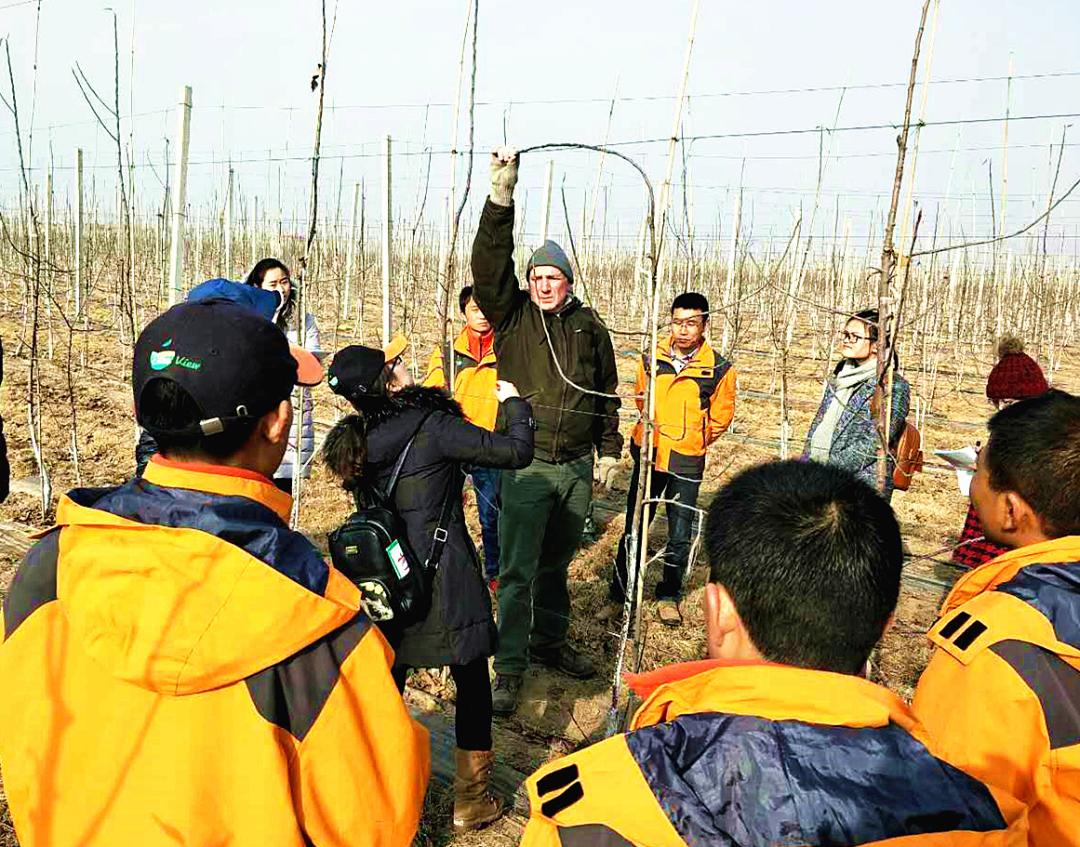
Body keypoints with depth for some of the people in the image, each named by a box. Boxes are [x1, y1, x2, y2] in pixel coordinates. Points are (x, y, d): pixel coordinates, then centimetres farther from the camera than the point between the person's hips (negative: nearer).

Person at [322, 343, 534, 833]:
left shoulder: (358, 439, 0)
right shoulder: (431, 426, -18)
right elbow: (517, 452, -15)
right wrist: (513, 402, 1)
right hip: (444, 580, -6)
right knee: (472, 683, 11)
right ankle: (470, 802, 23)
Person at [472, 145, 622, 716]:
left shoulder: (589, 326, 7)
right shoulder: (512, 316, -1)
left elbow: (607, 391, 14)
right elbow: (490, 264, -17)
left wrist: (609, 450, 13)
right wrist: (501, 196, -26)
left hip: (577, 468, 3)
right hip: (527, 464, -3)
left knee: (556, 563, 18)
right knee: (518, 571, -2)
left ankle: (549, 642, 36)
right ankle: (509, 668, 8)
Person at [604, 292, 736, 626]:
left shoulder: (719, 370, -9)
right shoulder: (650, 360, -2)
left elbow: (720, 418, 4)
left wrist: (691, 440, 6)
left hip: (687, 463, -1)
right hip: (648, 455, 2)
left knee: (680, 535, 8)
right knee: (634, 527, 8)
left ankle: (669, 595, 28)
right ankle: (619, 593, 21)